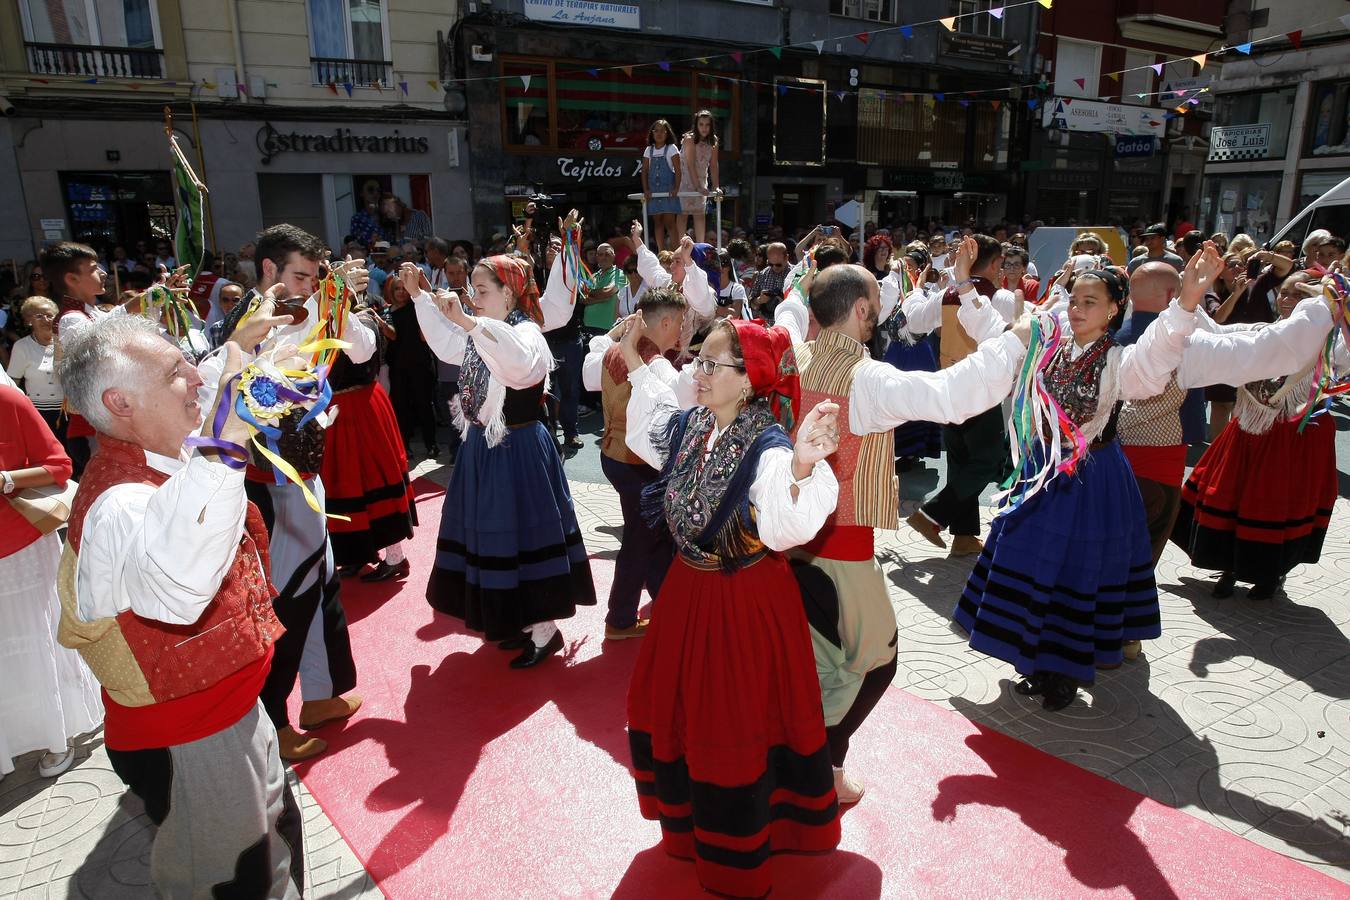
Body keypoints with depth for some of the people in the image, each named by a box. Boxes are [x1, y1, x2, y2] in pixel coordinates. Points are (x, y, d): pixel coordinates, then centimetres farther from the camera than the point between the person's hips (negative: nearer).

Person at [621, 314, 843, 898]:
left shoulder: (768, 448, -26)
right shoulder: (688, 426, -4)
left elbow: (785, 530, -40)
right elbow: (646, 432, 19)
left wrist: (800, 469, -56)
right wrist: (637, 367, 14)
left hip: (748, 602, -7)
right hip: (688, 589, 8)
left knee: (739, 721, 10)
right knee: (673, 703, 22)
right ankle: (692, 824, 50)